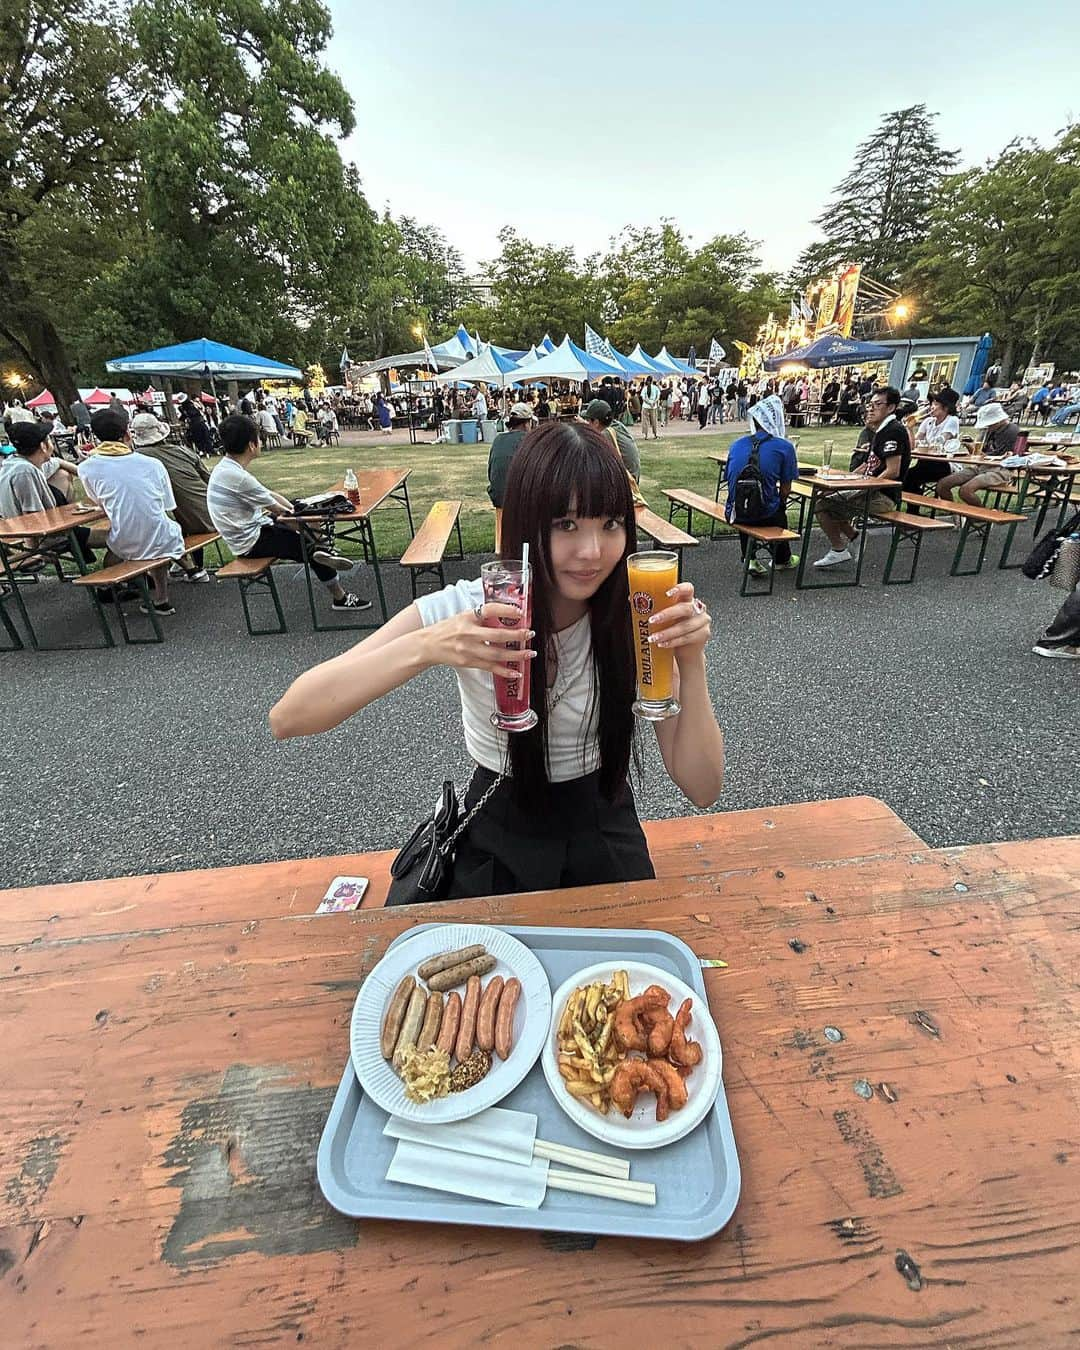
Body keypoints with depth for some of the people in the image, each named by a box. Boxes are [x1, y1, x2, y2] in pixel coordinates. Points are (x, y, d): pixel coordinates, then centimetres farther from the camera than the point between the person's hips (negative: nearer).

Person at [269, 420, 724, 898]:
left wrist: (691, 663, -31)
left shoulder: (635, 618, -16)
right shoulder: (464, 611, -21)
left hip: (603, 829, 2)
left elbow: (702, 789, -16)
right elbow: (287, 719, -27)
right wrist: (427, 647, -42)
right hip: (500, 840, -1)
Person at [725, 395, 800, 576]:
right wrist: (780, 502, 23)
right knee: (780, 512, 32)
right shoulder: (784, 447, -5)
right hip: (765, 514, -2)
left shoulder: (736, 444, 5)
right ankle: (782, 559, 52)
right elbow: (785, 490, -1)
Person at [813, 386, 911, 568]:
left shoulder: (894, 431, -14)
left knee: (822, 503, -14)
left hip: (884, 496, -10)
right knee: (825, 493, 17)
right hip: (875, 491, 10)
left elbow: (893, 472, -21)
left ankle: (839, 550, -2)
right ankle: (852, 536, 16)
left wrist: (866, 488, -16)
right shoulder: (879, 430, 16)